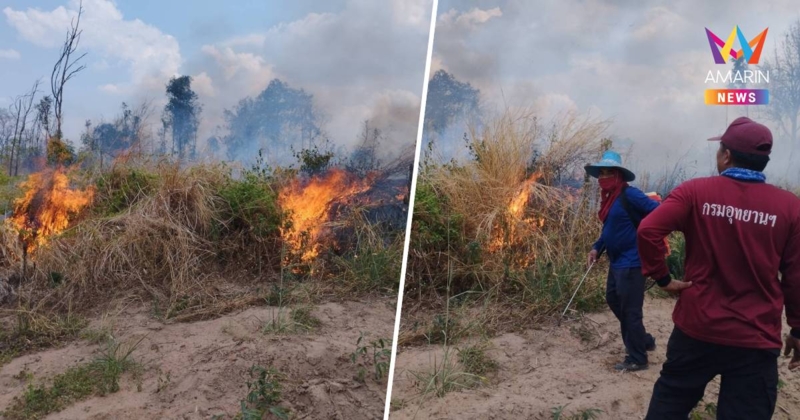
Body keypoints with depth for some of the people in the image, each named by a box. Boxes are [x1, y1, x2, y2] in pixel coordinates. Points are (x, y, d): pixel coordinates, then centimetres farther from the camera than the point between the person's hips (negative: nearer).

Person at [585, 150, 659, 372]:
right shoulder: (608, 196, 10)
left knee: (630, 310, -1)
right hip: (617, 262, 10)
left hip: (631, 263, -10)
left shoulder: (629, 195, -17)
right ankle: (644, 340, 37)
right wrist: (597, 247, 10)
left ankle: (637, 359, 13)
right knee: (613, 300, 20)